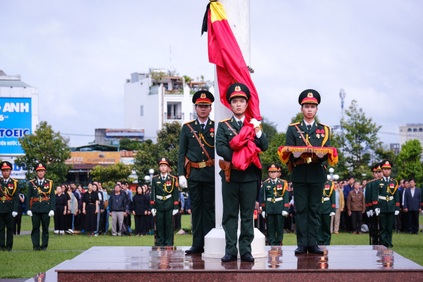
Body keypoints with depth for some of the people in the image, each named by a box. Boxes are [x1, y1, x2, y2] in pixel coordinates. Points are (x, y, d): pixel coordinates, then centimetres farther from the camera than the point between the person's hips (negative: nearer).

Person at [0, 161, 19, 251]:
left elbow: (16, 198, -2)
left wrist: (15, 210, -10)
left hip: (10, 209, -1)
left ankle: (9, 246, 9)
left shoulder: (14, 183, 2)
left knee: (10, 228, 4)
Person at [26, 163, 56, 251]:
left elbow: (52, 197, 3)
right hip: (35, 210, 0)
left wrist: (52, 209, -6)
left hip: (46, 210, 0)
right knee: (35, 228, 2)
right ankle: (36, 246, 6)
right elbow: (28, 197, 5)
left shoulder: (49, 183, 5)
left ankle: (44, 246, 9)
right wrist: (28, 209, -3)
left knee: (45, 228, 3)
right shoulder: (32, 183, 6)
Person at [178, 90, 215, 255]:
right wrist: (181, 174, -1)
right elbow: (182, 153, 8)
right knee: (196, 208, 5)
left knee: (209, 208, 1)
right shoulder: (187, 128, 9)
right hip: (193, 174, 1)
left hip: (211, 174, -1)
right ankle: (197, 244, 8)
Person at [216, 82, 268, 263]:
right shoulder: (223, 125, 8)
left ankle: (246, 250, 5)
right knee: (230, 214, 1)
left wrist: (258, 131, -13)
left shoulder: (254, 124, 12)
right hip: (230, 175, -1)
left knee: (248, 215, 2)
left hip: (250, 176, 1)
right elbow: (220, 148, -4)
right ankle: (230, 250, 4)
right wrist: (235, 159, -15)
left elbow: (264, 146, 1)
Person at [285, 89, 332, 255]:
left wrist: (320, 155, -18)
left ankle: (313, 243, 4)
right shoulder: (293, 129, 11)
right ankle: (302, 244, 0)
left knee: (314, 210, 2)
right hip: (299, 175, -1)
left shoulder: (324, 130, 13)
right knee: (301, 209, -1)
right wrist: (299, 155, -18)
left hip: (317, 175, 1)